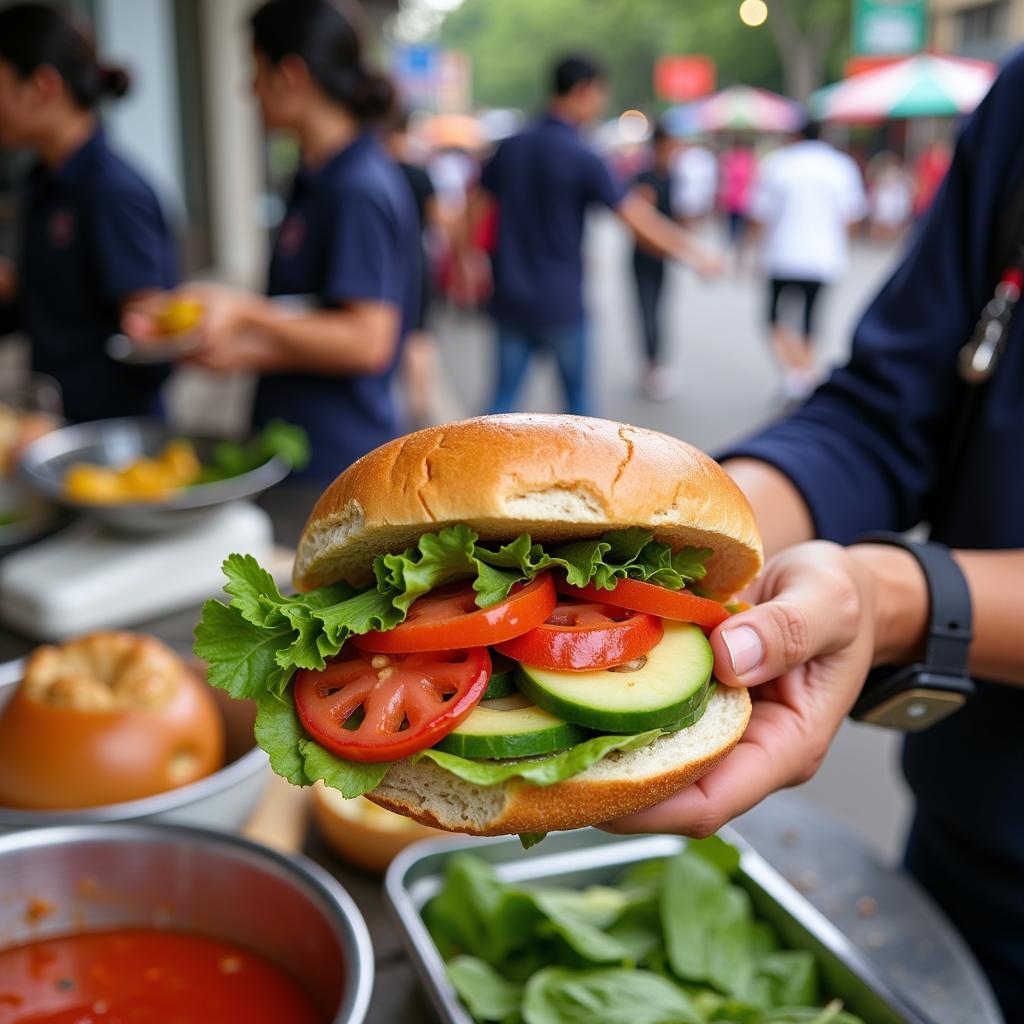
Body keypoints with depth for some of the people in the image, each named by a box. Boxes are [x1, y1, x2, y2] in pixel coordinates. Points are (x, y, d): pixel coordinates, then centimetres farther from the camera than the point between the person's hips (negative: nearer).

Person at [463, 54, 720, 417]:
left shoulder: (511, 147, 3)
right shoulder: (583, 159, -12)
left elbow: (477, 206, 11)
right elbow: (640, 220, -13)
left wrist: (465, 257, 25)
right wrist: (696, 252, -4)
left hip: (512, 299, 4)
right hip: (561, 302, -4)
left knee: (505, 394, 8)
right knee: (577, 391, 14)